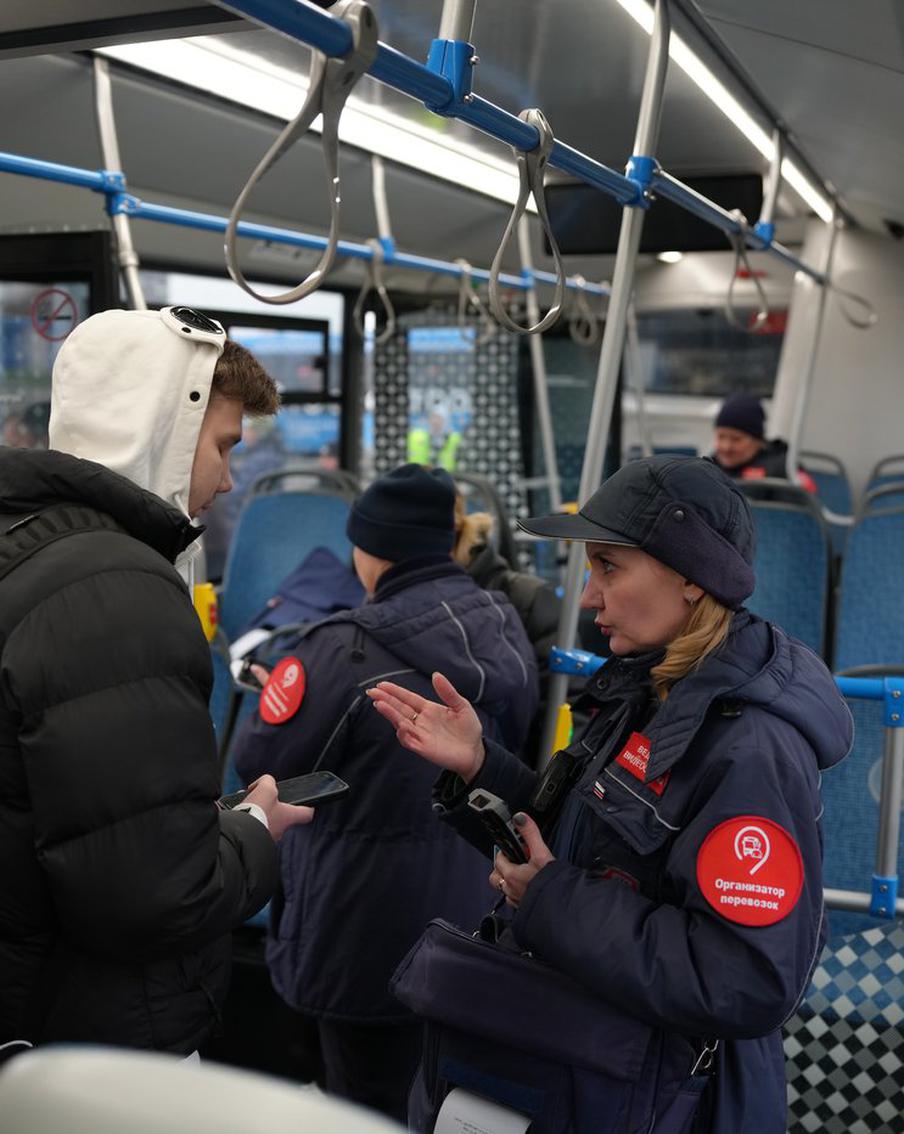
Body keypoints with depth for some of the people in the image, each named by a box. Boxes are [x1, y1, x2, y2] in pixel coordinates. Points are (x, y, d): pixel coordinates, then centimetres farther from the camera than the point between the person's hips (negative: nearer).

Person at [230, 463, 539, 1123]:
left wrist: (281, 693, 4)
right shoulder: (506, 629, -5)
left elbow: (259, 762, -14)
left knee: (373, 1103, 14)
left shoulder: (349, 651, -25)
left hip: (372, 934, -6)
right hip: (473, 919, 6)